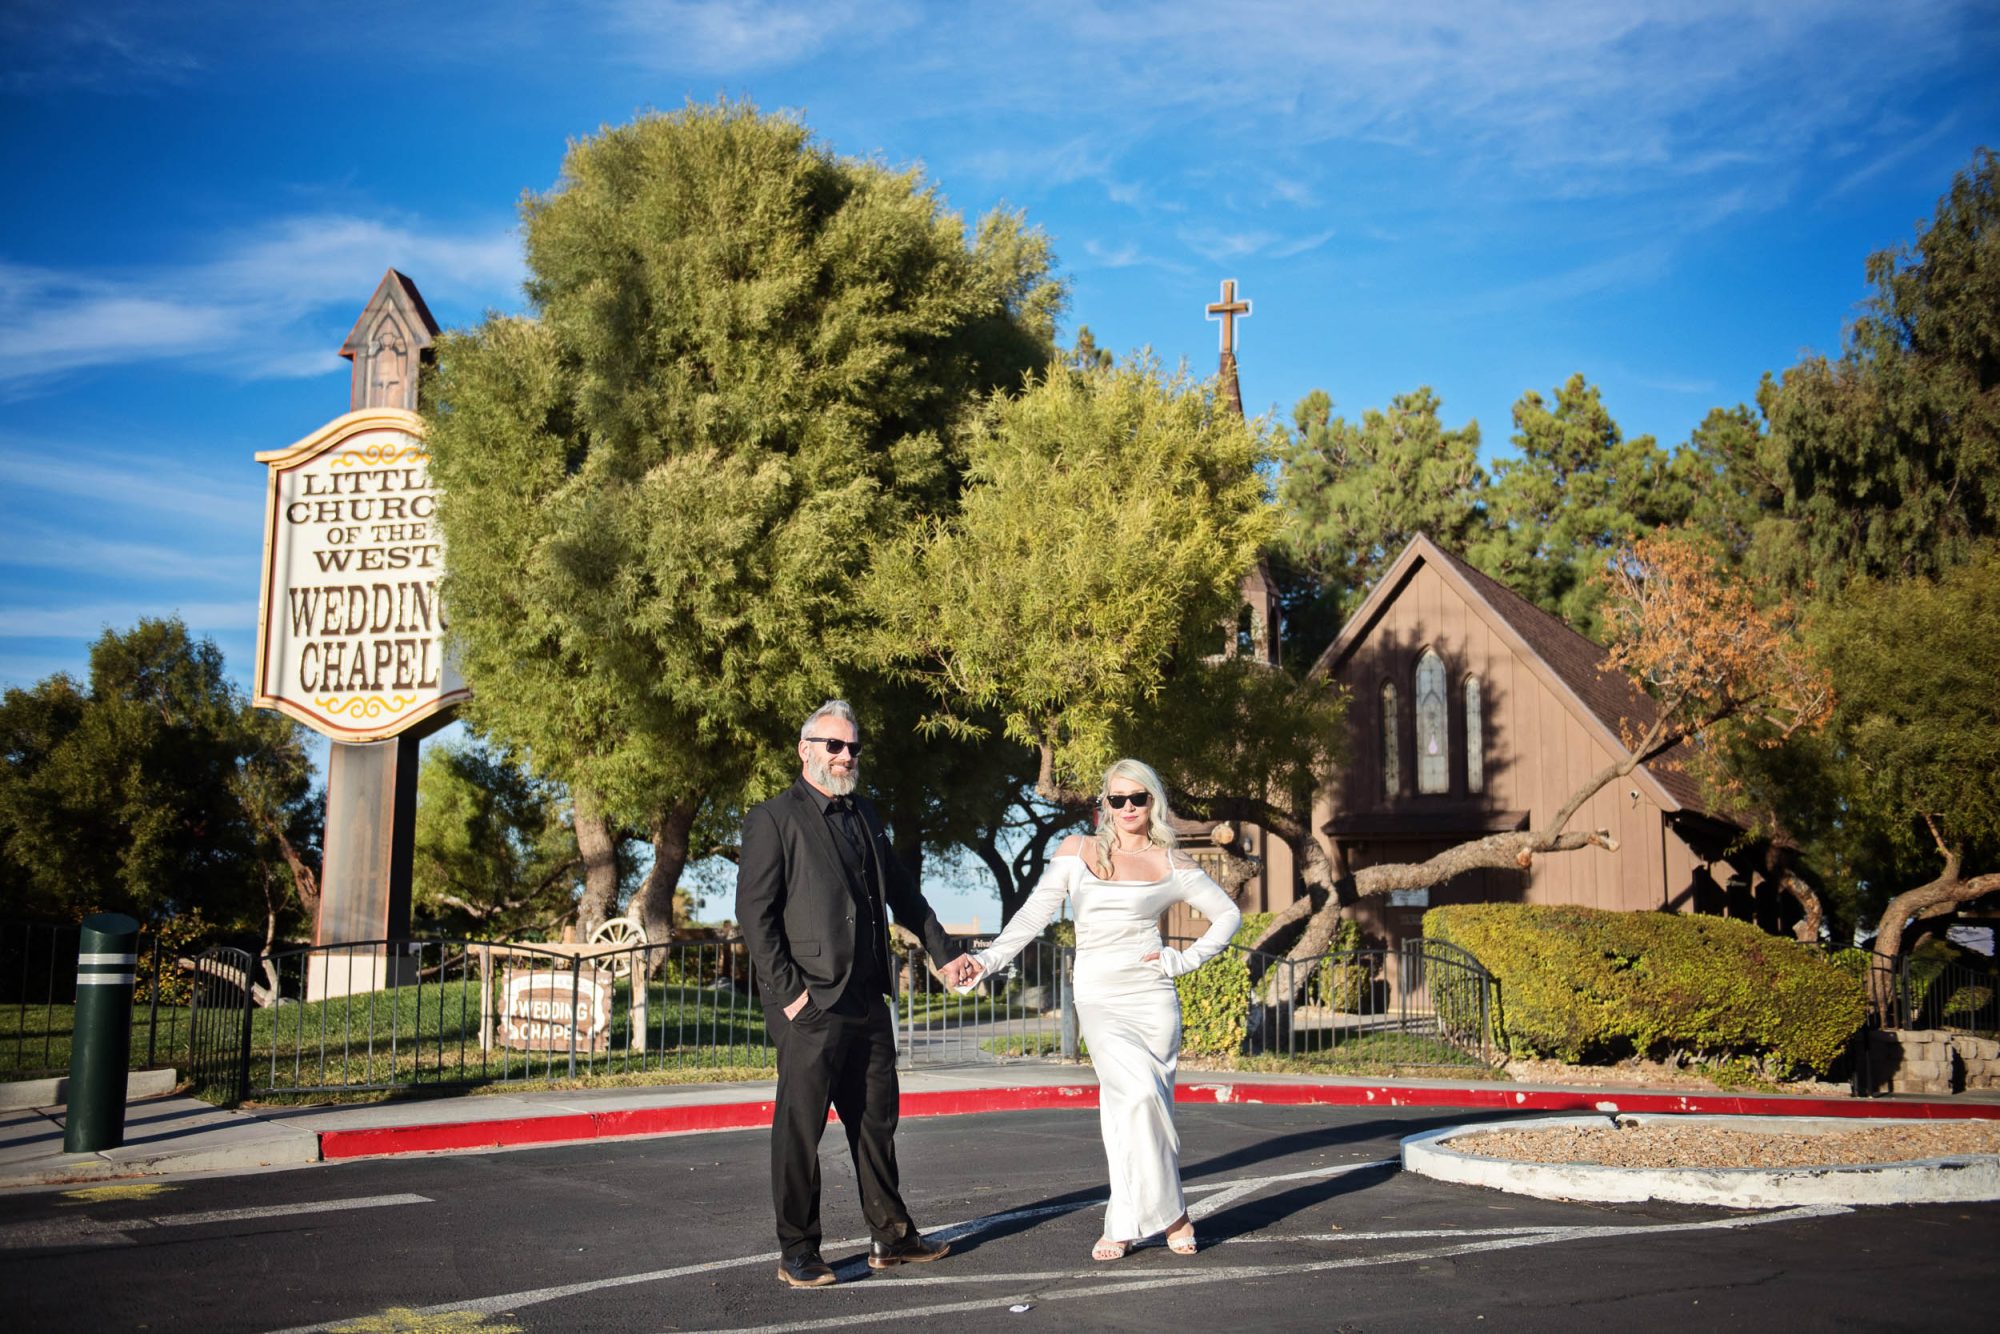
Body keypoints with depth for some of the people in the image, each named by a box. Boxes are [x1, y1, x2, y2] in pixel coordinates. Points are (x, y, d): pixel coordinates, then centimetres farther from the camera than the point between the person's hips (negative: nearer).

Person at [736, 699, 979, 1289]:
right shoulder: (774, 819, -6)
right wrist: (786, 991, -15)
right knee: (800, 1128, 0)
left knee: (876, 1119, 13)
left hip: (867, 1000, 7)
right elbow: (754, 913, -10)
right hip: (812, 1004, -7)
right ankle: (797, 1252, 10)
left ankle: (890, 1236, 23)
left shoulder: (863, 814, 16)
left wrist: (942, 951, 24)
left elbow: (900, 890, 26)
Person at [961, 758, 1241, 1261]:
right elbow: (1035, 913, 5)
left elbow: (1226, 914, 15)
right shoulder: (1077, 851, 7)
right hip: (1099, 998, -1)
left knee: (1138, 1106, -3)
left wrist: (1185, 960, 3)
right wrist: (989, 958, -6)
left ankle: (1124, 1224, 9)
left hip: (1153, 997, 1)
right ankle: (1170, 1211, -6)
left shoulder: (1172, 864, 7)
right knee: (1137, 1093, -20)